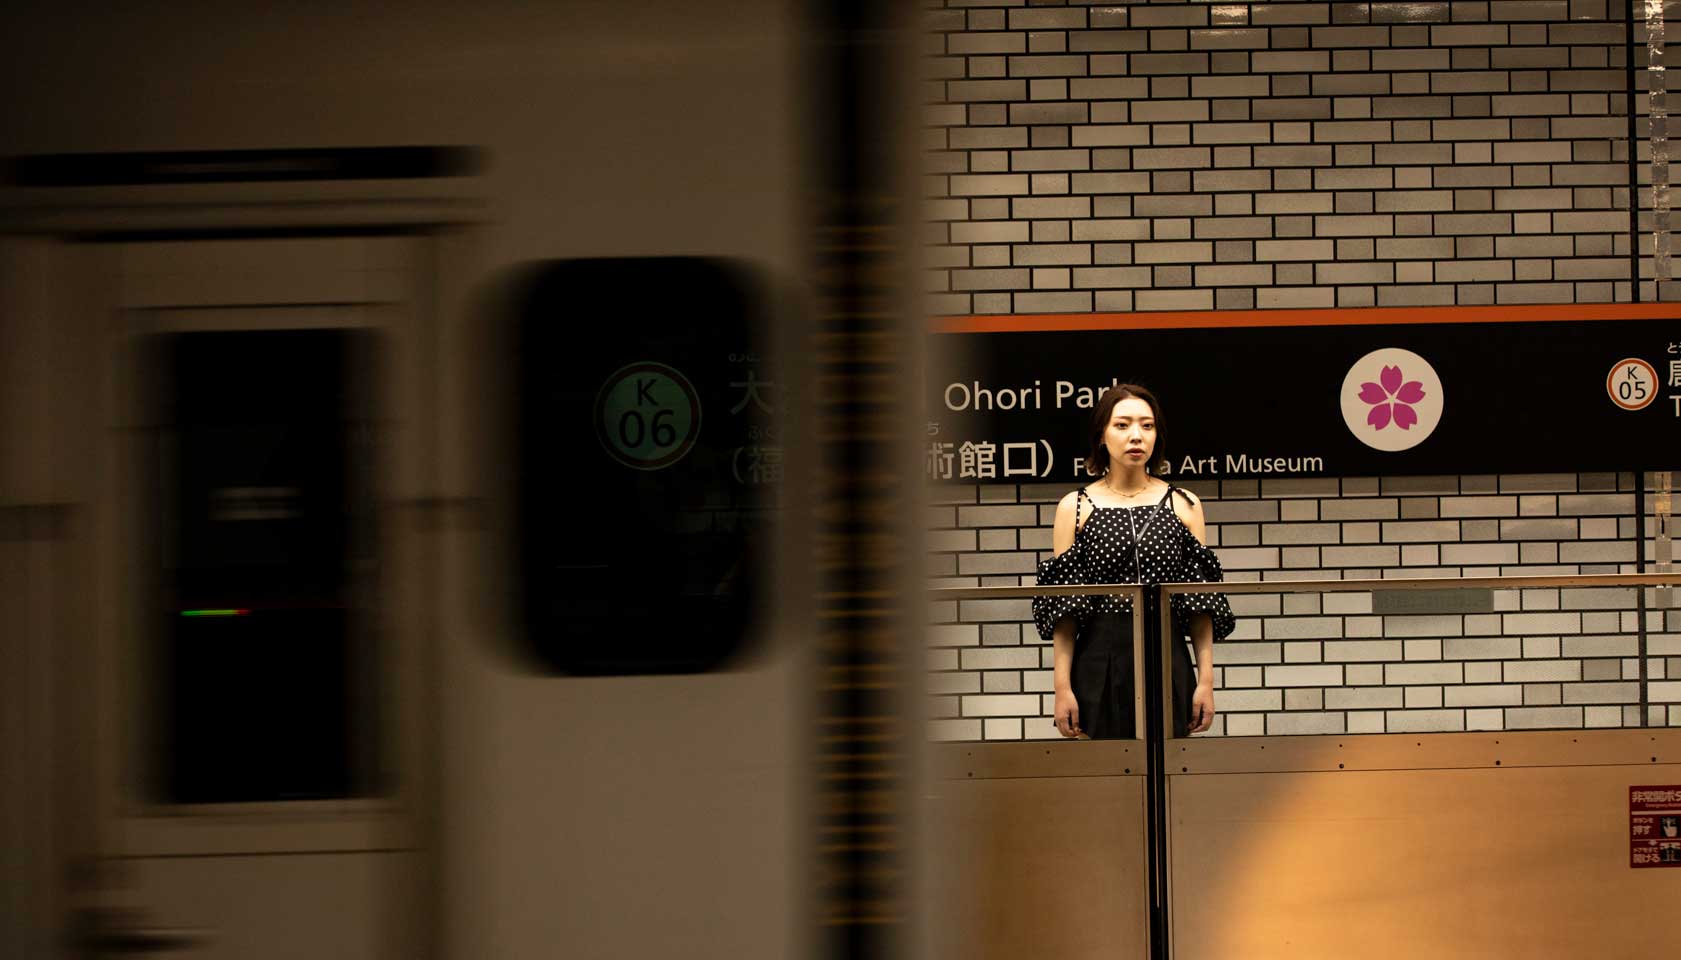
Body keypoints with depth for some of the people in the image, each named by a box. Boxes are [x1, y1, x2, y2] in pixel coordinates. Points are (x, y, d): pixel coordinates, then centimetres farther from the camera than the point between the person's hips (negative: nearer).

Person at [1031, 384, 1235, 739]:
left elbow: (1201, 603, 7)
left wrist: (1206, 679, 1)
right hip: (1100, 667, -1)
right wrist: (1063, 687, -5)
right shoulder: (1075, 508, 5)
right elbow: (1063, 607, 2)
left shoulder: (1184, 505, 8)